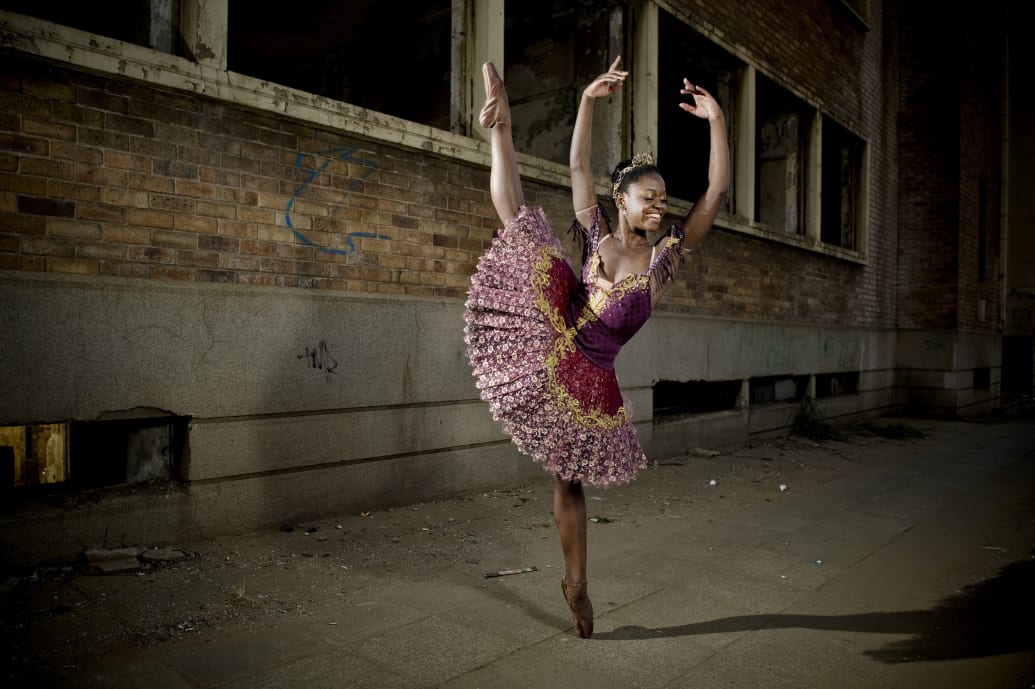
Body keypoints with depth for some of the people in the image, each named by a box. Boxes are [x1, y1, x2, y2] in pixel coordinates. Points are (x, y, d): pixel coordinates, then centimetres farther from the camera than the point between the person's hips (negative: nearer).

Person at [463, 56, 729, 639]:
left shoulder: (667, 255, 3)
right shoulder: (597, 236, 5)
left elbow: (718, 190, -4)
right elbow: (579, 164, 2)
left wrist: (716, 119, -9)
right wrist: (589, 100, -8)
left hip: (589, 379, 0)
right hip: (548, 339, 1)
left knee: (572, 478, 10)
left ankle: (576, 583, 27)